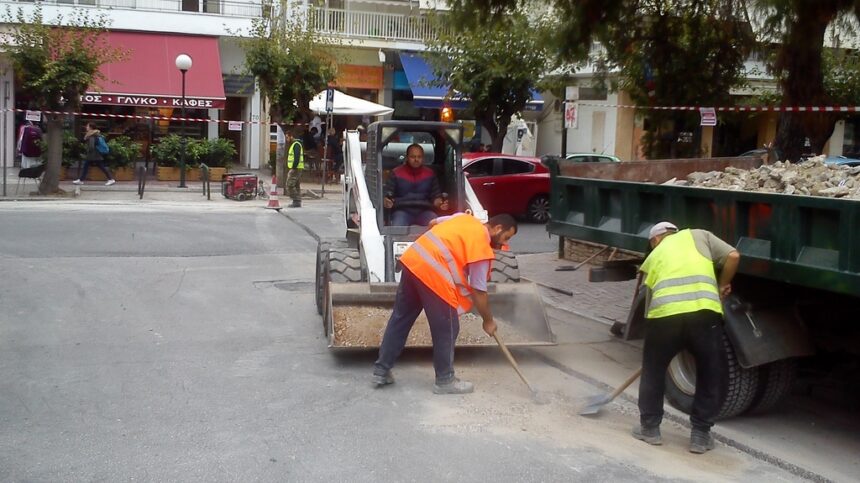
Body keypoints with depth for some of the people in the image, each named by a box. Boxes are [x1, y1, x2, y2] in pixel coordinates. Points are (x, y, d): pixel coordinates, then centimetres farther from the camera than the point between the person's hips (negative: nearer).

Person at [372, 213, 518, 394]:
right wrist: (488, 321, 13)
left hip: (412, 259, 9)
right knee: (446, 328, 6)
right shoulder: (482, 246, -2)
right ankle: (445, 380, 17)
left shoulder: (466, 218, 19)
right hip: (433, 272, -9)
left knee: (401, 318, 16)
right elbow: (479, 292, 0)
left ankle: (381, 371, 23)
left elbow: (434, 223, 30)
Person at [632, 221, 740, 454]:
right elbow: (733, 256, 10)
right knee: (709, 376, 19)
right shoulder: (698, 235, 24)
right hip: (704, 313, -1)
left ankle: (649, 428, 30)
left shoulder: (653, 257, 29)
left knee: (653, 370, 24)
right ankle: (700, 435, 23)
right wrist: (722, 285, 26)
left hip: (664, 314, 1)